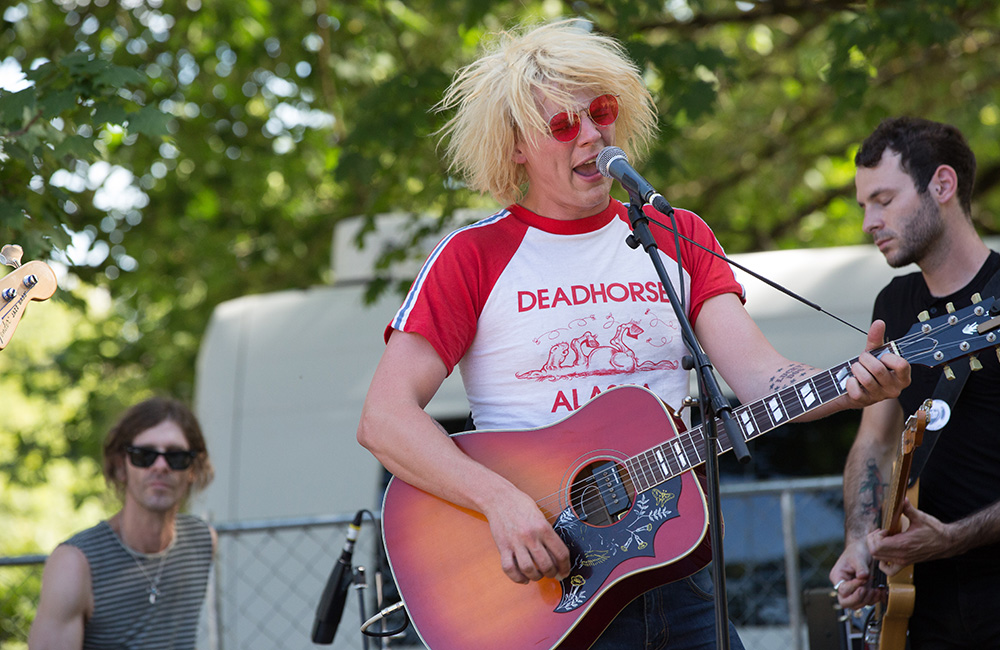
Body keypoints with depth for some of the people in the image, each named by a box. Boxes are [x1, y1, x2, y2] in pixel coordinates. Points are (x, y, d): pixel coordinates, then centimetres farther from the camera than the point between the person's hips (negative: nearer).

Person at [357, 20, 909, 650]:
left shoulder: (679, 238, 11)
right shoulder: (474, 257, -1)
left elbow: (757, 372, -2)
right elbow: (385, 418, -10)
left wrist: (851, 386, -23)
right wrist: (500, 498, -24)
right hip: (543, 578, -4)